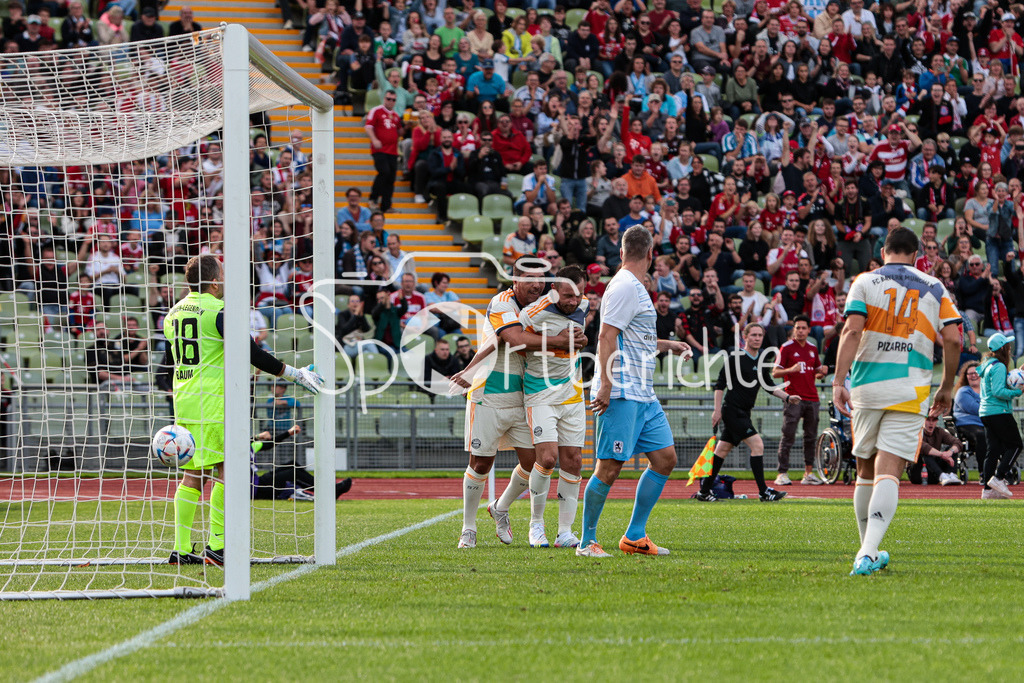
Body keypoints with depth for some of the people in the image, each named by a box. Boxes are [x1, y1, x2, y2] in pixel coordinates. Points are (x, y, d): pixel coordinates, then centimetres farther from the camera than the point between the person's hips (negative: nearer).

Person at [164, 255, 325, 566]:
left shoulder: (174, 312, 14)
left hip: (184, 401, 8)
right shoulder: (218, 311, -10)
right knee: (225, 470, -4)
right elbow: (250, 352, -15)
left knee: (193, 475, 10)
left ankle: (182, 549, 7)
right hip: (213, 404, -8)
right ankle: (217, 546, -7)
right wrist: (293, 374, -9)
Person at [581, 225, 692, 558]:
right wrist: (606, 385, -25)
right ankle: (587, 541, 1)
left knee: (665, 458, 6)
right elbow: (606, 337, -20)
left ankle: (634, 536, 11)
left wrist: (668, 344, 28)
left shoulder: (635, 288, 18)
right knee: (610, 467, -7)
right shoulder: (625, 287, -12)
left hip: (644, 394, 10)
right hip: (621, 394, -10)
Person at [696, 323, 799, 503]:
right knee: (757, 445, -15)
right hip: (733, 411, -8)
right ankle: (763, 492, -14)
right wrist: (717, 410, -13)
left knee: (722, 449, 12)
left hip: (743, 413, 8)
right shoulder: (735, 358, -10)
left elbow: (769, 386, 20)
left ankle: (704, 491, 17)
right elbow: (720, 385, -8)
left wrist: (787, 397, 4)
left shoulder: (762, 362, 11)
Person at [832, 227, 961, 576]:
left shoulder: (865, 282, 6)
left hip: (866, 388, 1)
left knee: (866, 471, 16)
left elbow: (852, 330, -9)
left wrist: (839, 381, -13)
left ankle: (869, 552, 24)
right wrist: (947, 388, 12)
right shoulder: (934, 289, 10)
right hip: (910, 390, -1)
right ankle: (868, 553, -27)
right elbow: (953, 339, 1)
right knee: (888, 473, -8)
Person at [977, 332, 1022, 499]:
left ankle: (988, 489, 4)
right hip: (999, 412, -9)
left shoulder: (986, 365, 14)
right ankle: (998, 478, -9)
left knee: (994, 449, 8)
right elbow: (998, 391, -21)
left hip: (985, 413, 9)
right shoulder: (999, 366, -14)